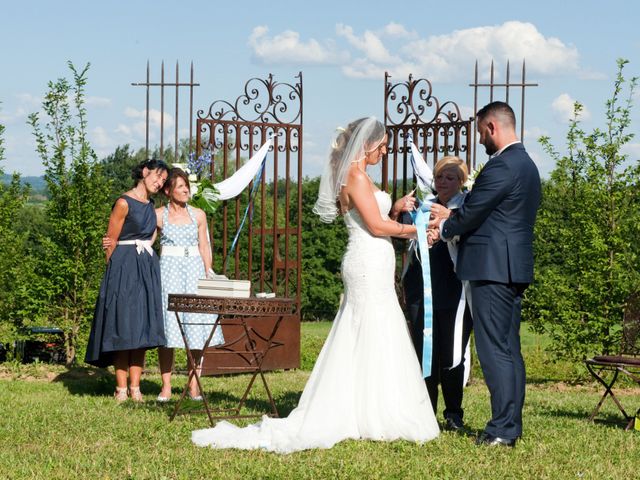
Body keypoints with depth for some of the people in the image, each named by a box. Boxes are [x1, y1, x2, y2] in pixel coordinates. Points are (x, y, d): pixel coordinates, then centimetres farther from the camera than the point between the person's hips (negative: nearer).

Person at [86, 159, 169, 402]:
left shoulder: (152, 206, 14)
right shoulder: (124, 203, -8)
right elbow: (111, 241, -6)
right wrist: (114, 269, -2)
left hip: (147, 270, 7)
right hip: (124, 269, -7)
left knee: (142, 328, 3)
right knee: (123, 327, -6)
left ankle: (135, 386, 4)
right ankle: (121, 388, -5)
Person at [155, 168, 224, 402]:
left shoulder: (198, 215, 9)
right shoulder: (158, 215, 3)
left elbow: (205, 248, 12)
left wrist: (208, 276, 6)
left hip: (194, 269, 2)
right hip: (169, 269, -2)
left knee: (196, 326, -2)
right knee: (167, 325, -5)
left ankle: (194, 385, 5)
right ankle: (166, 386, -1)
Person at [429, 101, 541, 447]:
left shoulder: (502, 165, -15)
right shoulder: (526, 164, 17)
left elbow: (472, 214, -13)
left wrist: (444, 228, 6)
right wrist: (452, 216, 19)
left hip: (493, 268, -10)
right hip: (514, 269, 10)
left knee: (494, 349, -9)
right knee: (509, 348, 11)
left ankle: (502, 429, -9)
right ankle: (511, 424, 15)